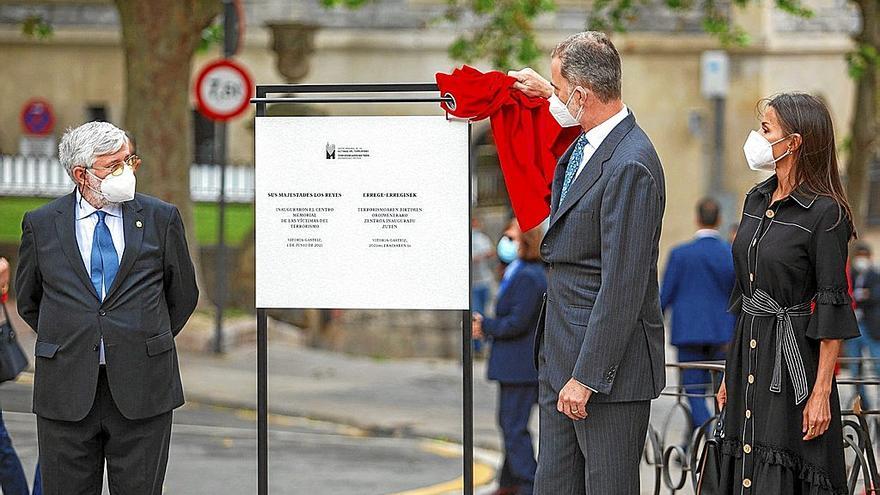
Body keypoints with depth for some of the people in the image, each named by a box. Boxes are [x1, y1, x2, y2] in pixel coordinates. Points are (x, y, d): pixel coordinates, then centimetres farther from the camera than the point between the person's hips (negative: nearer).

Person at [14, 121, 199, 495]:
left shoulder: (161, 219, 4)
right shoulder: (41, 224, 3)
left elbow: (183, 296, 14)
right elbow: (28, 301, 16)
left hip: (142, 392, 0)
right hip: (66, 390, 0)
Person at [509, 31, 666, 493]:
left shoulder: (630, 166, -21)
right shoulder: (582, 145, 8)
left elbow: (623, 286, -23)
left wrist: (586, 376, -23)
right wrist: (548, 95, 43)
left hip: (607, 358, -10)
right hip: (561, 351, 10)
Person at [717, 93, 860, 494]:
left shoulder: (825, 213, -12)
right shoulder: (756, 200, 11)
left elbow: (832, 309, -13)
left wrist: (821, 392, -16)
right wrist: (730, 374, 15)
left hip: (795, 358, -7)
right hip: (749, 354, 7)